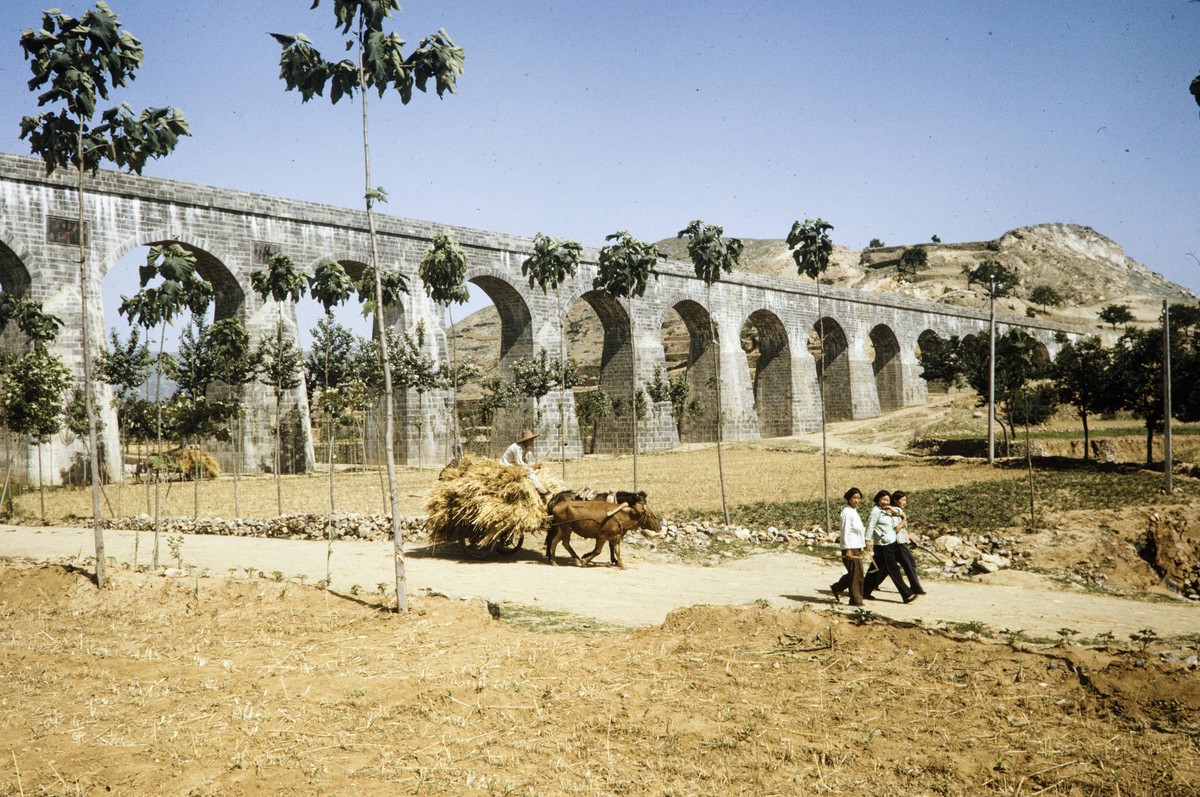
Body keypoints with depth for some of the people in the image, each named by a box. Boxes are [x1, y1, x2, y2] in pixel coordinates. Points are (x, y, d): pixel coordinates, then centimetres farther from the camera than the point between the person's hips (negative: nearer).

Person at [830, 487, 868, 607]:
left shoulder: (854, 511, 16)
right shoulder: (847, 512, -13)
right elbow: (845, 531, -18)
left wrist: (862, 549, 22)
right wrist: (848, 549, -21)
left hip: (857, 547, 10)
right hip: (850, 547, -10)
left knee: (853, 573, 14)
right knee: (856, 574, -4)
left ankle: (836, 588, 28)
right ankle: (856, 600, 4)